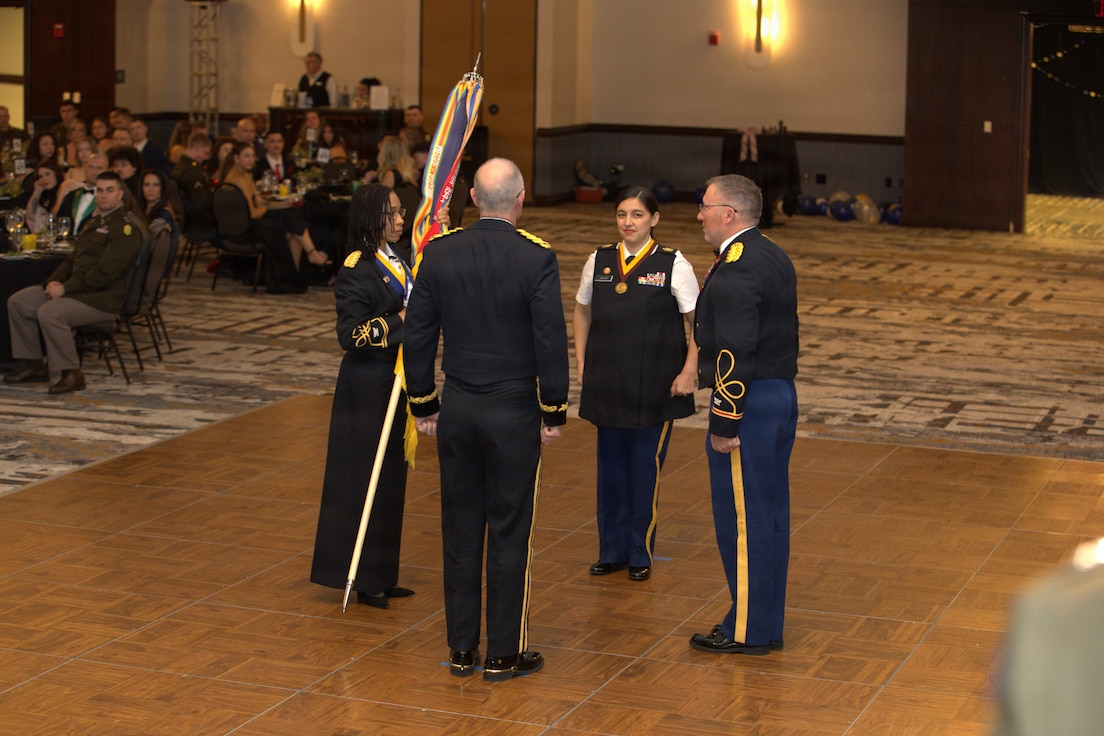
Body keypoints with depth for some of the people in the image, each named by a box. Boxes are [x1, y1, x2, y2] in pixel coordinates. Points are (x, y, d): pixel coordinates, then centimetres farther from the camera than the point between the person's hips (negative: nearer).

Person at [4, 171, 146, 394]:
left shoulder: (126, 226, -15)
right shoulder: (97, 220, 19)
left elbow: (104, 273, -22)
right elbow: (73, 258, 22)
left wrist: (65, 288, -19)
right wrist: (54, 281, 2)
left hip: (105, 297, -10)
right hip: (79, 288, 10)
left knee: (49, 313, -32)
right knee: (17, 302, 5)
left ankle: (72, 374, -19)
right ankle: (35, 366, 9)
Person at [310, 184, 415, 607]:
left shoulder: (396, 261, 10)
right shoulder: (357, 270, -16)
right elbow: (350, 334, -22)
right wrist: (397, 322, -28)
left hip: (395, 380, 9)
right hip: (367, 386, -9)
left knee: (391, 476, 13)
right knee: (362, 477, -2)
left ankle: (380, 576, 23)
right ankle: (360, 578, 8)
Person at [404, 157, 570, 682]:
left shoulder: (439, 254, -2)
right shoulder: (537, 258, -12)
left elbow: (418, 336, 3)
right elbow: (550, 342, -12)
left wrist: (424, 406, 12)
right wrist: (553, 413, -1)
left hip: (456, 409, 3)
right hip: (515, 412, -3)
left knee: (460, 529, 11)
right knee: (510, 531, 5)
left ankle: (461, 648, 19)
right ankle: (504, 654, 11)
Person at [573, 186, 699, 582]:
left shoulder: (673, 264, -7)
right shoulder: (599, 261, 4)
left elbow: (698, 322, -4)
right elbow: (582, 311, 15)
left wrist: (689, 371, -9)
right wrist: (581, 363, 10)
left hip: (656, 386, -3)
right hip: (607, 384, 3)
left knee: (646, 467, 2)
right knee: (611, 465, 10)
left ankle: (641, 556, 16)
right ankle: (611, 551, 23)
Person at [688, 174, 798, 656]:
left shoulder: (735, 271, -19)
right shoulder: (774, 257, 12)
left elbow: (734, 354, -22)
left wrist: (724, 423, -19)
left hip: (749, 405, -10)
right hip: (781, 397, 10)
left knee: (742, 519, -1)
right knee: (770, 515, 15)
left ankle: (747, 631, 7)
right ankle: (765, 621, 24)